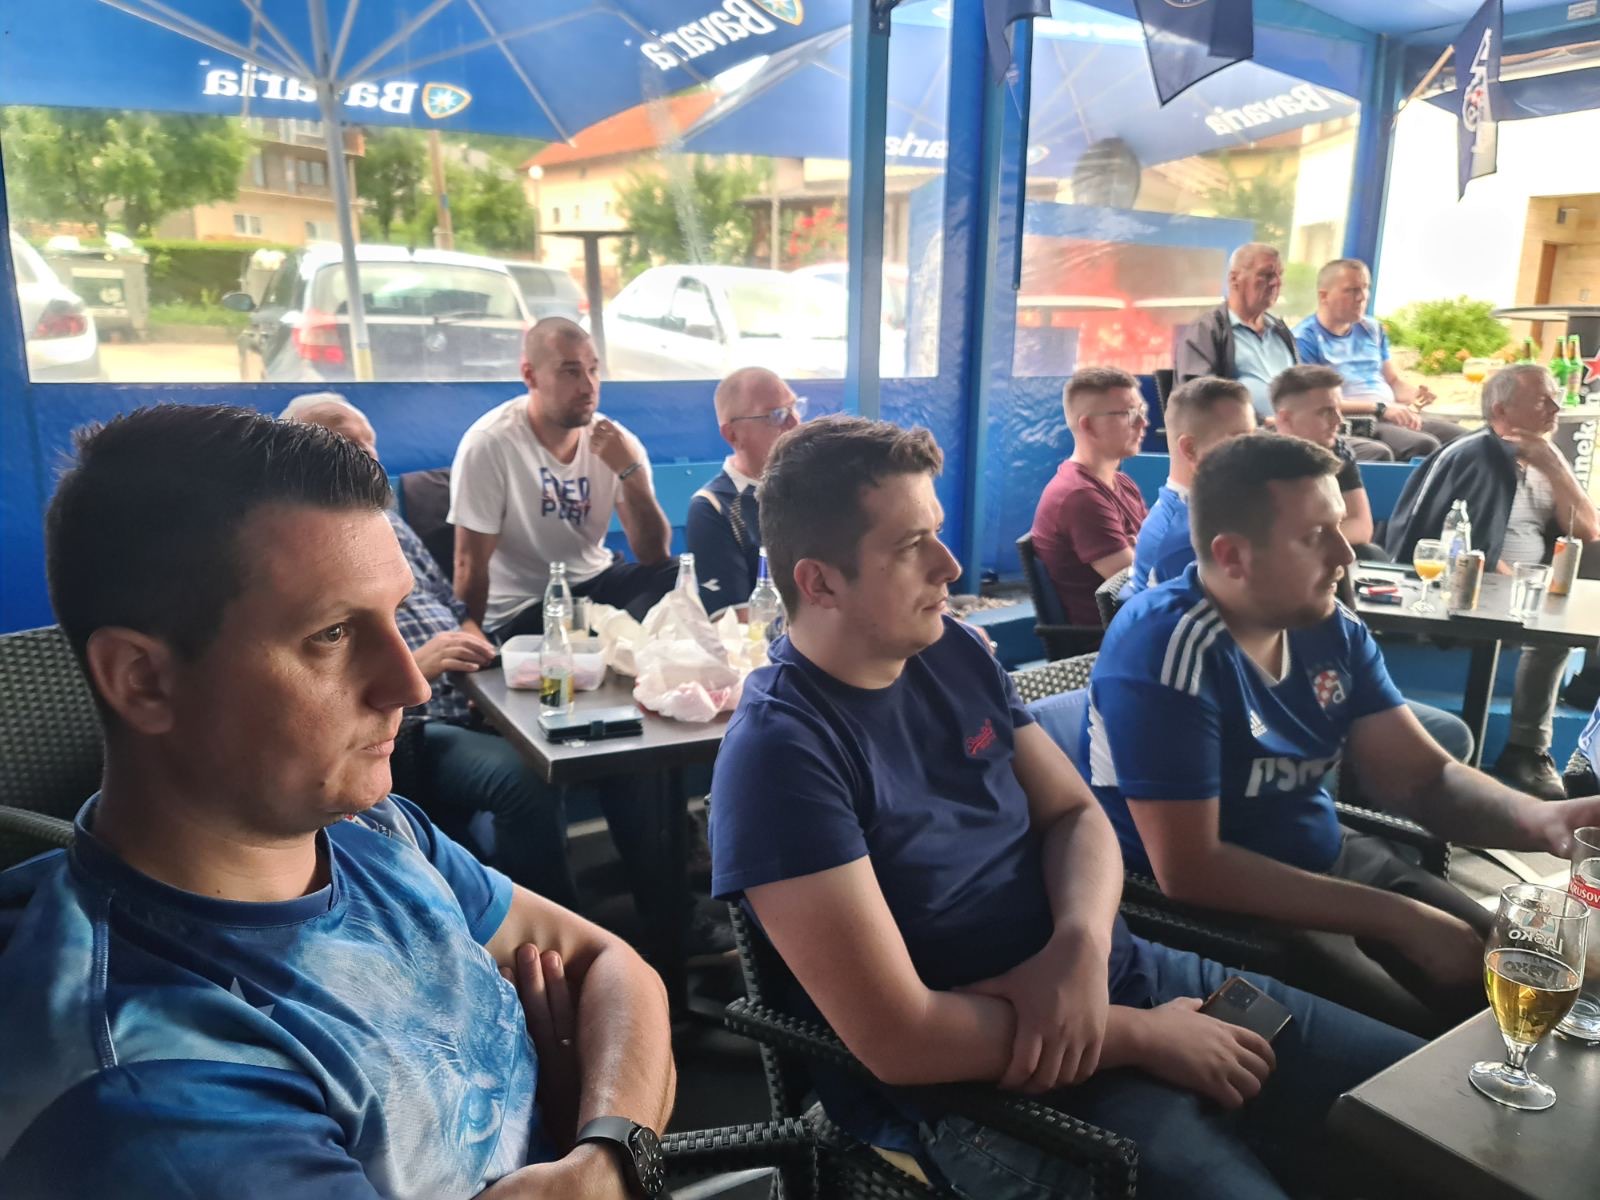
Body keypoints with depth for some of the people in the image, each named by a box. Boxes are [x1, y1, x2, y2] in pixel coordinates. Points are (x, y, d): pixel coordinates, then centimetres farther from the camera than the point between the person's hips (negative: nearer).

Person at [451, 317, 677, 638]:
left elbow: (655, 556, -9)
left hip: (595, 582, 5)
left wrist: (632, 472, -21)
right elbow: (470, 565, -13)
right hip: (521, 607, -5)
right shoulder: (489, 443, -17)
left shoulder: (615, 441, -4)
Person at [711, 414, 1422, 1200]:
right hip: (978, 1082, -7)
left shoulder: (951, 652, 2)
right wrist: (1142, 1037, -14)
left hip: (1110, 975, 7)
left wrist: (1082, 944, -16)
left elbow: (1076, 814, 6)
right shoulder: (780, 750, -21)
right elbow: (898, 1039, -23)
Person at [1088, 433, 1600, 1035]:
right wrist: (1399, 920, -23)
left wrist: (1542, 819, -21)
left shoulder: (1332, 629, -3)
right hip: (1220, 908, -7)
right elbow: (1190, 870, -27)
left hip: (1332, 864, 7)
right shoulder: (1165, 649, -26)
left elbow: (1422, 778, 1)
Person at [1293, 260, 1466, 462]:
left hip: (1397, 415, 8)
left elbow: (1393, 381, 25)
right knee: (1425, 446, -29)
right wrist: (1381, 408, -20)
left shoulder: (1372, 329, 19)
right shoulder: (1304, 338, -6)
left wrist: (1415, 395, 0)